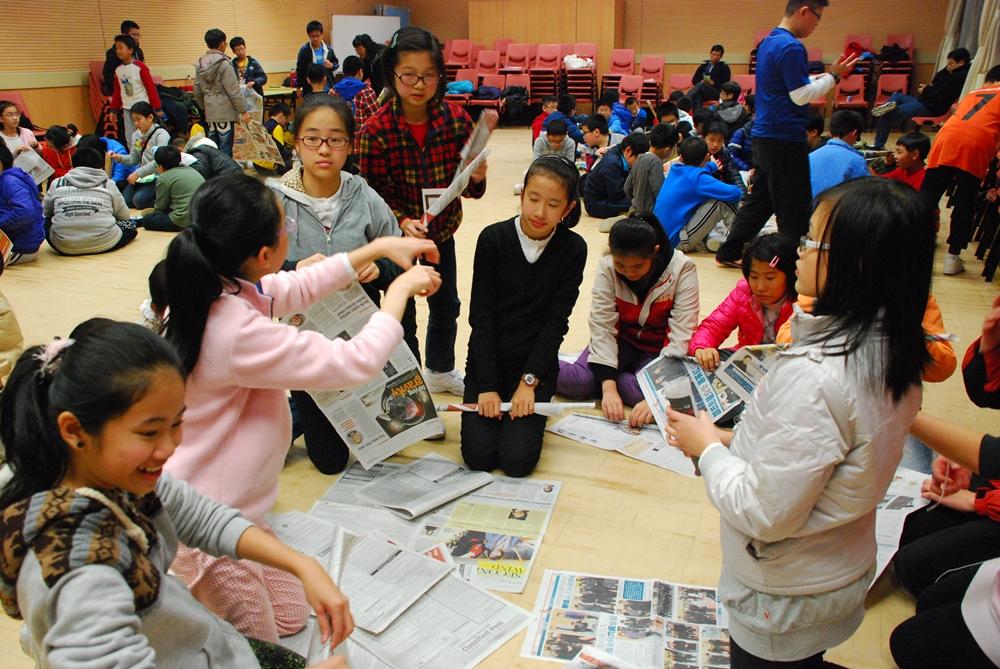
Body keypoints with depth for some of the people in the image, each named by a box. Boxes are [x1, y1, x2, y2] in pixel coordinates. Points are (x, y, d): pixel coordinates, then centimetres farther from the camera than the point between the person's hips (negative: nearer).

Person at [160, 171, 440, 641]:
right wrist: (402, 288, -13)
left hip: (221, 506, 9)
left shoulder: (214, 288, -7)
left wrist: (378, 248, 9)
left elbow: (295, 289, 10)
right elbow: (358, 361, -29)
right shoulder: (237, 333, -34)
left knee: (290, 617, 22)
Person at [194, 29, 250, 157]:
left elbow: (197, 91, 13)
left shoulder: (200, 64, 8)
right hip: (225, 112, -7)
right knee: (225, 151, -3)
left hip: (210, 113, 7)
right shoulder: (224, 63, -12)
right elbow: (234, 91, -14)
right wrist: (243, 111, -8)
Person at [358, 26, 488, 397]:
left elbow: (466, 185, -7)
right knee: (401, 314, 6)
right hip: (396, 233, -4)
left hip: (442, 228, 4)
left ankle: (440, 370, 45)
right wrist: (402, 222, -33)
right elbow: (373, 194, -16)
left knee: (446, 304, 20)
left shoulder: (456, 119, -13)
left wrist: (476, 179, -30)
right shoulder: (375, 130, -21)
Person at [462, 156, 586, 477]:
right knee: (478, 457, -10)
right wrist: (487, 385, -13)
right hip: (487, 358, 1)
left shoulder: (573, 249, -8)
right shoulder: (493, 238, -9)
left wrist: (528, 381, -15)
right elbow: (481, 316, -9)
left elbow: (556, 322, -8)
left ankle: (533, 404, 16)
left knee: (517, 461, -13)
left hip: (537, 362, 0)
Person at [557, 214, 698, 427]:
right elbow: (602, 327, -21)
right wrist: (608, 387, -33)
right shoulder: (607, 267, -16)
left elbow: (681, 336, -25)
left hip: (660, 349, 0)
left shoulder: (682, 269, -21)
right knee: (578, 381, -27)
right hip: (621, 341, 1)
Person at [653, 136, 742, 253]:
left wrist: (714, 166, 40)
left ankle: (713, 237, 8)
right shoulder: (698, 178, -15)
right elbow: (734, 194, -18)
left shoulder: (675, 170, 7)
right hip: (678, 242, -8)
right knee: (722, 201, -10)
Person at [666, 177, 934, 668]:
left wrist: (708, 447, -14)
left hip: (783, 600, -8)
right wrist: (736, 442, 2)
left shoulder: (813, 376, -34)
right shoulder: (893, 352, -7)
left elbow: (765, 515, -28)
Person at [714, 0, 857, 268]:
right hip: (785, 138, -10)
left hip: (765, 134, 10)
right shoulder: (791, 47, -16)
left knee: (760, 198, 17)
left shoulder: (769, 42, 14)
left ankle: (729, 253, 21)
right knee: (795, 206, 0)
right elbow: (801, 96, -18)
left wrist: (823, 76, 14)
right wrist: (833, 76, -7)